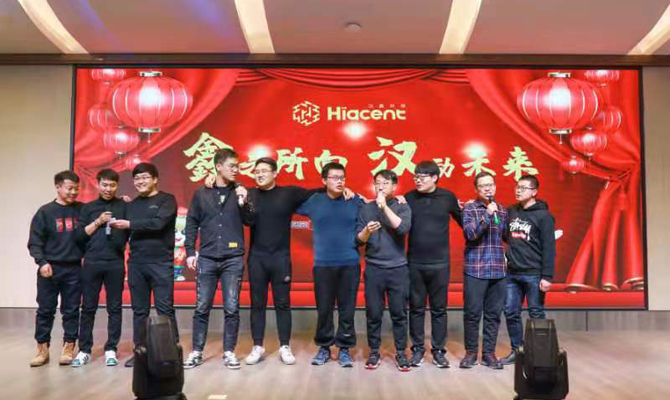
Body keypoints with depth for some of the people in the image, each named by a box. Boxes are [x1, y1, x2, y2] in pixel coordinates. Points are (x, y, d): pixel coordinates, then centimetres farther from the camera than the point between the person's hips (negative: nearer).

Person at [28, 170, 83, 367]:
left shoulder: (82, 210, 6)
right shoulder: (45, 212, 1)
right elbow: (34, 242, 1)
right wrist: (42, 262, -15)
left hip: (74, 269, 1)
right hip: (50, 269, -1)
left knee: (71, 310, 5)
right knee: (45, 310, 4)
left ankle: (68, 348, 13)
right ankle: (42, 349, 15)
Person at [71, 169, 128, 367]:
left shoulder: (124, 206, 8)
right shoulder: (88, 207, 11)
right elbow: (79, 235, 4)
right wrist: (98, 222, -6)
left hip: (115, 263, -1)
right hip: (91, 263, 1)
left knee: (114, 308, 3)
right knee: (88, 308, 5)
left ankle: (110, 349, 11)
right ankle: (84, 350, 14)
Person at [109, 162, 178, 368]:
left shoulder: (167, 200, -1)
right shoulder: (132, 204, 16)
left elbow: (158, 223, -17)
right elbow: (126, 233, 17)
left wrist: (129, 224, -14)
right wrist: (118, 229, -2)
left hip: (161, 264, -5)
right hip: (136, 264, 5)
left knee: (165, 309, -3)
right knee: (139, 311, 10)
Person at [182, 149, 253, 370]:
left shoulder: (240, 192, 5)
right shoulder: (201, 193, 6)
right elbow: (191, 224, 9)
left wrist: (244, 203, -15)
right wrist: (190, 252, 4)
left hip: (233, 259, 0)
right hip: (207, 259, 0)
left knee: (231, 308, 2)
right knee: (202, 308, 4)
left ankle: (229, 352, 14)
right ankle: (196, 352, 17)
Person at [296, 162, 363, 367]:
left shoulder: (356, 202, 3)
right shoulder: (313, 201, 4)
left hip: (350, 264, 0)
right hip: (323, 264, 0)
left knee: (347, 309, 5)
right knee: (324, 309, 7)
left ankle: (344, 349, 18)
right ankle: (324, 347, 22)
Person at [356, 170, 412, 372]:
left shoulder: (403, 207, 3)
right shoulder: (366, 208, 7)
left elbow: (403, 228, -17)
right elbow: (358, 239, 5)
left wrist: (384, 206, -16)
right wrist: (367, 230, -17)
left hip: (398, 269, -1)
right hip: (373, 269, 1)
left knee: (399, 313, 3)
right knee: (373, 313, 4)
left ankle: (401, 353, 16)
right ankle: (374, 352, 17)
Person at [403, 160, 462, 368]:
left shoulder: (447, 197, 0)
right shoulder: (409, 197, 0)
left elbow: (462, 220, 11)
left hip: (440, 263, 0)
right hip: (415, 263, 0)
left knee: (439, 309, 9)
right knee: (416, 308, 8)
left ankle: (438, 351, 20)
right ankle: (417, 349, 20)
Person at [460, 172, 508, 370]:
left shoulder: (502, 210, 13)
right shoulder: (470, 208, 0)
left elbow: (505, 237, 21)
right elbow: (470, 234, -14)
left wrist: (504, 254, 10)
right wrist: (488, 214, -19)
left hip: (498, 270, 4)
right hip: (475, 269, -4)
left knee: (493, 314, 6)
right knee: (472, 313, 0)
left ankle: (489, 353, 17)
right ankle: (471, 352, 14)